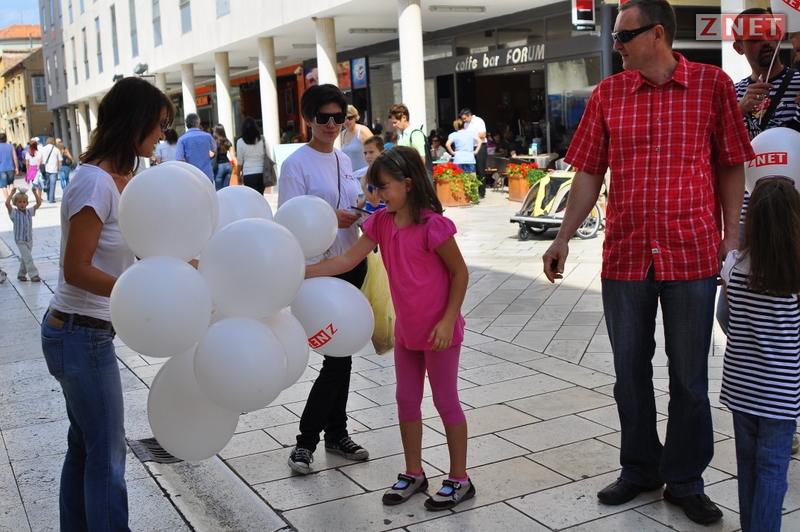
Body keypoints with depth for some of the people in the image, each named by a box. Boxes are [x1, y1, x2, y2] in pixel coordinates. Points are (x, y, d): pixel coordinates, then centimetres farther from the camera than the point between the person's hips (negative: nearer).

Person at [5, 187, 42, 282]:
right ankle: (34, 275, -9)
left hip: (29, 239, 5)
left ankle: (21, 274, 27)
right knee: (28, 258, -11)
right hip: (20, 240, -5)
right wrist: (12, 192, -21)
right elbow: (7, 203, -25)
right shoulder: (14, 213, -10)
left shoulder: (29, 212, 2)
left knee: (24, 258, 15)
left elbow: (39, 203, -1)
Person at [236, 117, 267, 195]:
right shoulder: (262, 139, 2)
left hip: (249, 175, -3)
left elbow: (240, 161, 1)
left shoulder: (240, 142, -3)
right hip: (262, 173, 3)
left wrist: (239, 175, 13)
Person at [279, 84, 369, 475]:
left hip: (352, 265, 7)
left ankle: (336, 434, 26)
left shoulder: (344, 160, 12)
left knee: (341, 354, 13)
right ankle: (306, 440, 6)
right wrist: (329, 219, -25)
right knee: (338, 356, -8)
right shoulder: (296, 164, -9)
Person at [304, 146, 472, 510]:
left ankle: (459, 480, 19)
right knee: (407, 399, 14)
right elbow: (347, 260, -2)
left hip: (438, 331, -7)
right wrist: (301, 273, -10)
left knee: (446, 401, 4)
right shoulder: (381, 222, -1)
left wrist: (447, 321, -18)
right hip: (406, 330, 7)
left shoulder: (433, 225, -21)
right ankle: (413, 474, 29)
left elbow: (460, 273, -15)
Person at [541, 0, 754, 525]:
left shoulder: (712, 84, -2)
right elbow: (589, 173, 6)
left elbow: (731, 167, 2)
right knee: (630, 372, 13)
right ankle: (640, 469, 32)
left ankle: (685, 481, 26)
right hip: (624, 256, 2)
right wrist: (564, 238, 1)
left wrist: (731, 237, -4)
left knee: (689, 378, 8)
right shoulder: (607, 94, 4)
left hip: (692, 256, -2)